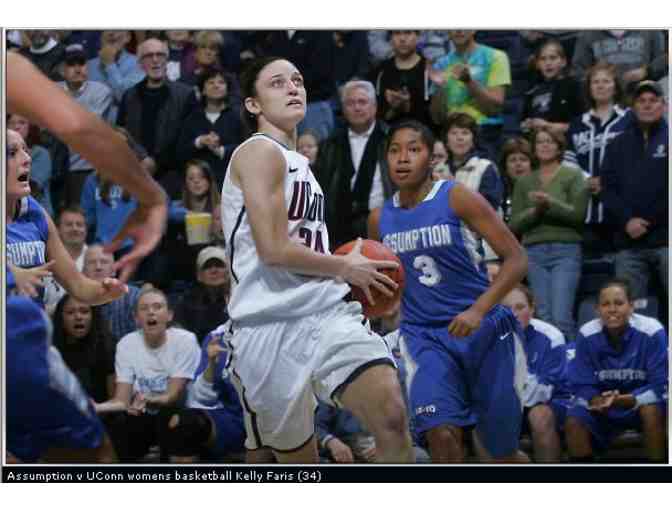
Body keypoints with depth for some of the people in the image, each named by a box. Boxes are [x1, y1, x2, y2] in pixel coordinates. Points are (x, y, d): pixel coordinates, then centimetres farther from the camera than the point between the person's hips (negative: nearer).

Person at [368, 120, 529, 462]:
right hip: (424, 334, 3)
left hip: (482, 328, -3)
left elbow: (516, 260, -13)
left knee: (502, 451, 6)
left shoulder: (456, 198, -10)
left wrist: (479, 309, -25)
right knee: (441, 436, -20)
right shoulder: (380, 219, 5)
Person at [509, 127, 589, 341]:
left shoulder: (572, 176, 7)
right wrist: (535, 211, -8)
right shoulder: (524, 181, 16)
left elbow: (578, 214, -4)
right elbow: (514, 224, 10)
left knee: (561, 317, -14)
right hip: (534, 252, 3)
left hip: (565, 251, -3)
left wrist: (550, 204, -17)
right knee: (543, 317, -3)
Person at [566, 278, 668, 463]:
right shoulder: (587, 334, -13)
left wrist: (622, 400, -36)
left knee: (652, 410, -35)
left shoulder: (652, 332, -21)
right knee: (574, 421, -24)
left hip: (642, 400, -2)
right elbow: (582, 385, -8)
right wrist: (599, 402, -32)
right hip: (602, 399, 2)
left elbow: (660, 385, -21)